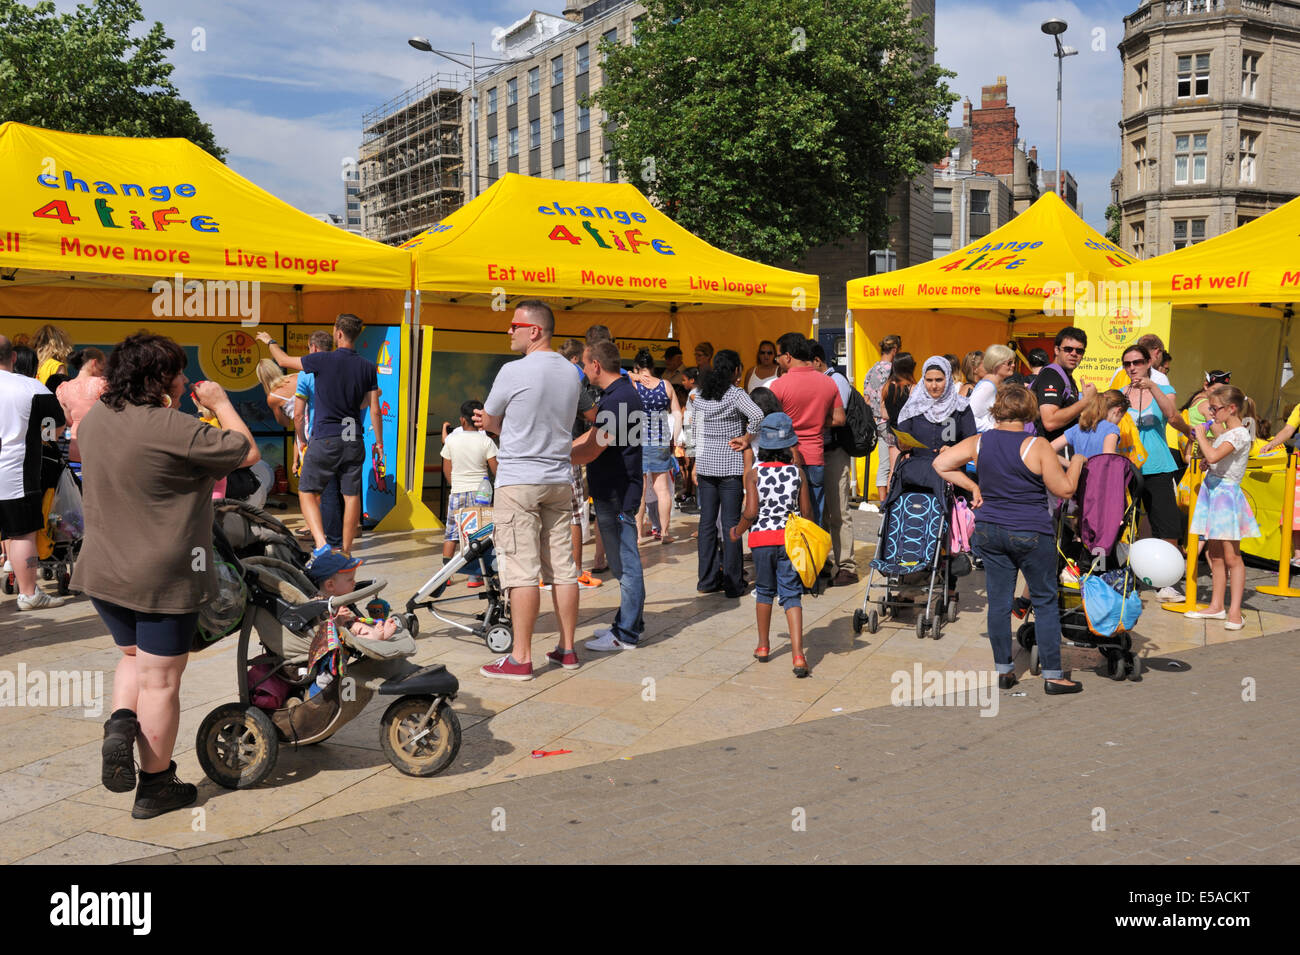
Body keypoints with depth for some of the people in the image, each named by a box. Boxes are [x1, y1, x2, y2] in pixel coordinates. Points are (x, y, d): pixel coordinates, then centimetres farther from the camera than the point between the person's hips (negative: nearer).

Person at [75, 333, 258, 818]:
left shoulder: (94, 418, 2)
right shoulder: (173, 428, -22)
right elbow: (246, 451, -13)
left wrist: (169, 410, 17)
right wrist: (221, 404, -1)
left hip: (103, 572, 7)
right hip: (163, 577, -7)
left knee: (135, 657, 28)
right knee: (160, 678, 6)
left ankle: (120, 723, 4)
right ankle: (155, 786, 17)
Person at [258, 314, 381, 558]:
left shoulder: (322, 360, -8)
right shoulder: (368, 367, 2)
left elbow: (284, 360, 8)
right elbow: (374, 410, 4)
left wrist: (269, 341, 27)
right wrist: (379, 442, 14)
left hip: (325, 438, -4)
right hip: (354, 440, 4)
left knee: (308, 493, 6)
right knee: (352, 495, 9)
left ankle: (322, 545, -10)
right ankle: (346, 552, 14)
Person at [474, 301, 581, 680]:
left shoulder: (513, 372, -12)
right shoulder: (571, 373, 9)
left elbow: (488, 421, -1)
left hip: (519, 481, -7)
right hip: (560, 479, 7)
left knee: (522, 571, -5)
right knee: (563, 567, 10)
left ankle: (521, 658, -2)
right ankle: (566, 648, 18)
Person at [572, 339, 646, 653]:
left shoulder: (619, 398, -20)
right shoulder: (618, 393, 15)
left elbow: (592, 450, -23)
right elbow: (592, 437, 22)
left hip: (618, 495, -11)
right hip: (611, 492, 11)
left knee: (626, 563, -3)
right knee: (621, 562, 17)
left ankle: (626, 634, 3)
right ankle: (628, 624, 27)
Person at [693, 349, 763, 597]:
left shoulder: (701, 395, 7)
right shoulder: (735, 394, -10)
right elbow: (758, 416, -27)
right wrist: (746, 438, -11)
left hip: (706, 463, 5)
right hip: (731, 466, -5)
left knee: (707, 521, 9)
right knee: (730, 523, -1)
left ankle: (707, 579, 15)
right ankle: (732, 584, 3)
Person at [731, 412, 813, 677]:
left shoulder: (754, 474, -8)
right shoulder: (797, 472, -3)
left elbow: (751, 512, -13)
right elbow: (806, 511, 0)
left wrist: (737, 532, 4)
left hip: (762, 539, 0)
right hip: (790, 539, 0)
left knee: (764, 591, 17)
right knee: (791, 595, 1)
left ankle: (763, 646, 30)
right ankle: (798, 654, -11)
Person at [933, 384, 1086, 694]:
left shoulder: (979, 442, 0)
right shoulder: (1037, 446, -13)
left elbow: (940, 464, 3)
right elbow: (1064, 489, -8)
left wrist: (972, 486, 9)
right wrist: (1076, 462, 9)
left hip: (989, 531, 4)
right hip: (1031, 534, -4)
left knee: (998, 601, 10)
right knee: (1045, 602, 6)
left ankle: (1003, 671, 17)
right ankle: (1052, 675, 9)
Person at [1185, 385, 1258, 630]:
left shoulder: (1240, 434, -14)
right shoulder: (1224, 433, 15)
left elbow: (1213, 456, -29)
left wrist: (1201, 435, -14)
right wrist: (1202, 438, 8)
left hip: (1226, 493, -9)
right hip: (1212, 489, 9)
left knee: (1231, 556, -6)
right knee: (1215, 554, 12)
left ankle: (1235, 612, -4)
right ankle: (1216, 606, 19)